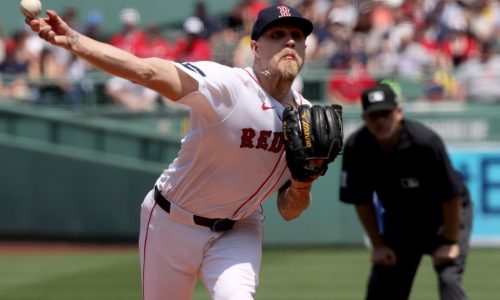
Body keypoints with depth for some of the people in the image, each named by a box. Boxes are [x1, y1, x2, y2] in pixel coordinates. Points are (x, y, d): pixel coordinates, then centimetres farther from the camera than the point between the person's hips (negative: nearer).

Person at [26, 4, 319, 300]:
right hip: (174, 224, -3)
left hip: (238, 231, 3)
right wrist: (73, 41, -53)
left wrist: (302, 186, -23)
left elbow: (288, 212, 1)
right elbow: (148, 71, -39)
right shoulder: (226, 84, -23)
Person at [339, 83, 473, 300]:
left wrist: (450, 242, -17)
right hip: (398, 220, 4)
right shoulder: (356, 148, -21)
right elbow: (362, 201, -6)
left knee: (449, 280, -19)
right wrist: (378, 244, -5)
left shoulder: (425, 142, -32)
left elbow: (451, 195, -23)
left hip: (443, 216, -4)